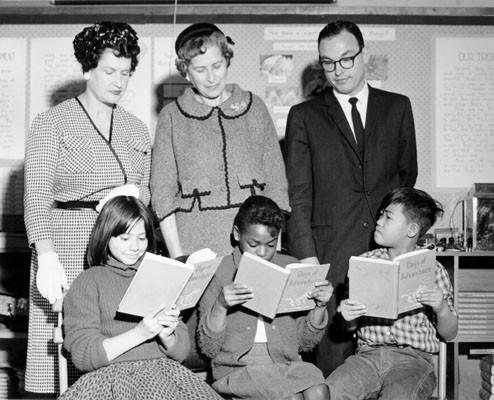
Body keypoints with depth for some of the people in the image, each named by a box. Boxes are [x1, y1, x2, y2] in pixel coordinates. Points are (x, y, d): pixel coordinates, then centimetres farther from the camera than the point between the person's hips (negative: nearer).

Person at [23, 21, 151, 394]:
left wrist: (134, 191, -4)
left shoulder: (136, 130, 15)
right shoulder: (52, 123, 0)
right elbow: (37, 194, -10)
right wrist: (46, 255, -25)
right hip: (67, 247, -4)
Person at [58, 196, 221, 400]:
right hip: (112, 377, -3)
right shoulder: (88, 281, 7)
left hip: (164, 371, 3)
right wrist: (139, 333, -14)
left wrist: (166, 337, -8)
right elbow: (83, 355, -4)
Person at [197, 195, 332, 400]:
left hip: (285, 362, 4)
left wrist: (320, 306, -5)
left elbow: (305, 342, 12)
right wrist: (220, 306, -18)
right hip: (237, 366, -3)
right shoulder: (218, 273, 2)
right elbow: (208, 348, -2)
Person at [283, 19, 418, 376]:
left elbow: (407, 174, 19)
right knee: (334, 354, -5)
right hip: (331, 252, -1)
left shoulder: (397, 107, 14)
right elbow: (298, 196, 3)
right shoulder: (304, 116, 8)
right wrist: (307, 258, -5)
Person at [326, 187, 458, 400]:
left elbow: (449, 334, 8)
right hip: (368, 354, 2)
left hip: (413, 358, -2)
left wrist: (442, 309, -12)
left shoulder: (432, 270, 3)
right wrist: (347, 317, -10)